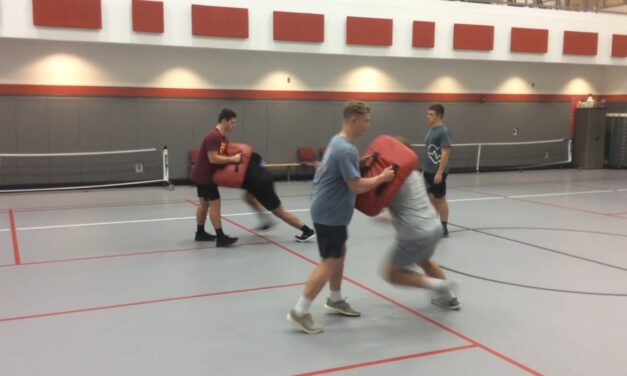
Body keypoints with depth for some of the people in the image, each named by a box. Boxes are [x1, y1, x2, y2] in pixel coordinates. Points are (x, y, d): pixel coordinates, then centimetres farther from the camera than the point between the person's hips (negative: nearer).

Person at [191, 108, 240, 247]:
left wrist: (234, 158, -6)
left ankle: (200, 233, 28)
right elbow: (213, 158, -29)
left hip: (203, 175, 11)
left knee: (204, 203, 17)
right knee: (214, 203, -12)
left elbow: (223, 155, 10)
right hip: (204, 175, -11)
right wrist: (232, 159, -27)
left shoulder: (223, 138, 9)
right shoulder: (213, 136, -23)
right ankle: (220, 237, -11)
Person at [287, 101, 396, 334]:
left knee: (339, 254, 20)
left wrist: (360, 163, 7)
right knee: (329, 262, -6)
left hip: (330, 209, 10)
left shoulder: (340, 141, 8)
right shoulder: (345, 149, -23)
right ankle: (299, 312, -2)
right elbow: (357, 186, -24)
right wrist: (382, 177, -11)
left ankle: (335, 300, 35)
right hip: (329, 213, -10)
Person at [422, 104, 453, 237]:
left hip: (438, 172, -8)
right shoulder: (431, 130, 11)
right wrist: (424, 169, 17)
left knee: (440, 198, 1)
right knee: (431, 198, 13)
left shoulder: (443, 131, -15)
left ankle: (443, 227, 10)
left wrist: (439, 172, -23)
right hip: (428, 171, 8)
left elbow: (445, 153, -19)